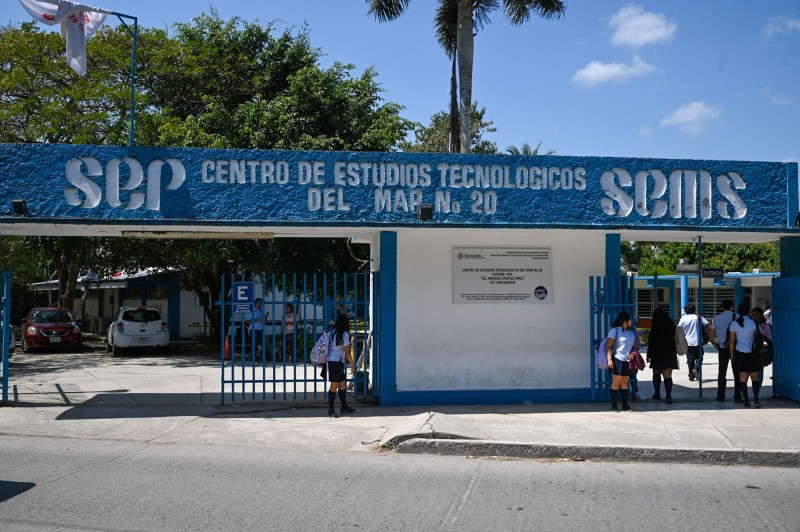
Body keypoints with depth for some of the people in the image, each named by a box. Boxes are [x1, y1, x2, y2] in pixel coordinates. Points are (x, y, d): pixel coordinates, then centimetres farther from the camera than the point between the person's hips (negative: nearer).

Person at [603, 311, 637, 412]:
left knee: (625, 382, 9)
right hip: (618, 359, -7)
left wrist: (633, 354, 0)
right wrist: (609, 359, -20)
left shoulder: (631, 332, 18)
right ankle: (614, 405, -4)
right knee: (616, 382, -7)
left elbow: (634, 346, 22)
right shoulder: (615, 330, -4)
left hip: (627, 361, 7)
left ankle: (625, 404, 14)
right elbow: (608, 346, -11)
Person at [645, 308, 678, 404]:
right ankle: (668, 396, -9)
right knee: (667, 376, -1)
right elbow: (674, 338, 16)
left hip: (658, 354, -4)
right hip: (670, 354, 4)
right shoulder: (671, 325, 4)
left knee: (656, 374, 14)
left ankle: (657, 394, 20)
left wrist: (649, 355, -4)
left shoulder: (655, 327, -11)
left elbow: (652, 342, -10)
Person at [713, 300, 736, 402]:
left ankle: (721, 396, 9)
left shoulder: (717, 318, 3)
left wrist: (715, 345, 11)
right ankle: (737, 396, 4)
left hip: (722, 348, 2)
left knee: (722, 372, 8)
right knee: (736, 373, 5)